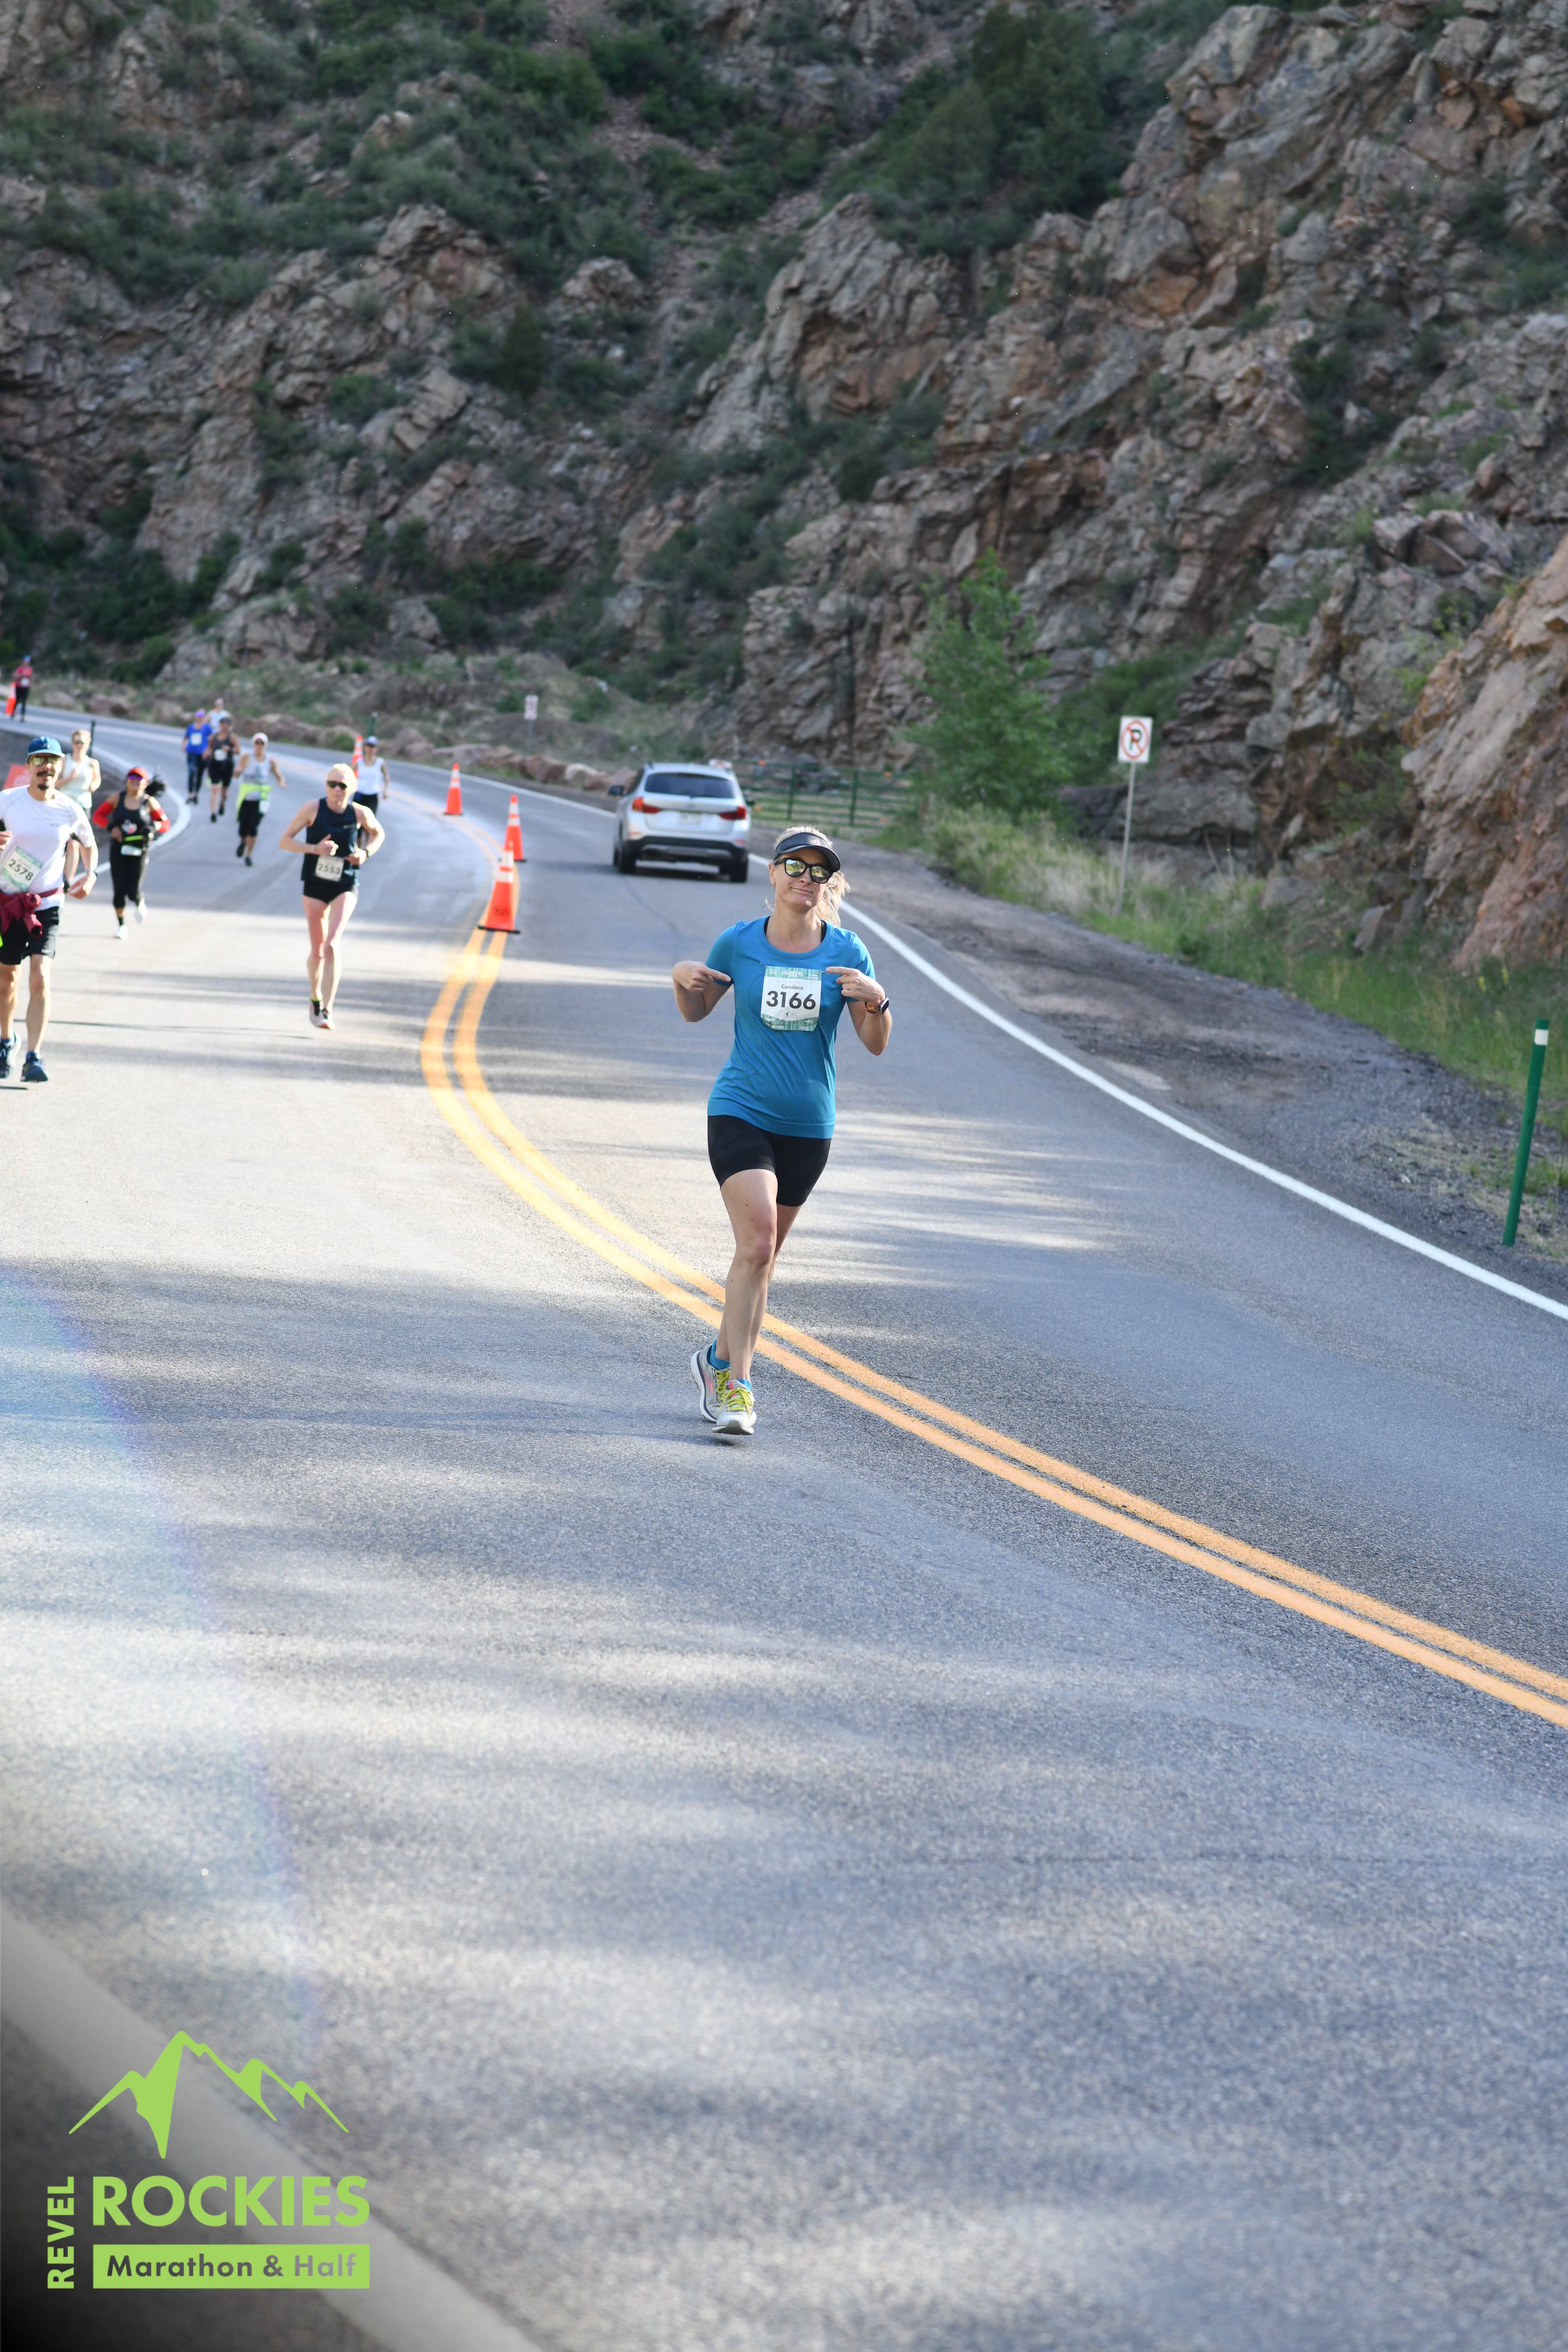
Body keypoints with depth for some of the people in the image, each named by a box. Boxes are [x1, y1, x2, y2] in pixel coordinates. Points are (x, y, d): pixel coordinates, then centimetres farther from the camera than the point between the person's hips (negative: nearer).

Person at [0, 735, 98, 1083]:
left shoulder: (70, 811, -2)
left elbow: (89, 845, 16)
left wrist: (91, 875, -2)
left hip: (46, 906, -1)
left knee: (40, 978, -15)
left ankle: (34, 1059, -16)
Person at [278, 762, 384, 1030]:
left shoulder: (360, 814, -7)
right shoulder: (313, 809, -10)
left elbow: (378, 834, 15)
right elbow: (285, 842, -6)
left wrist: (366, 853, -5)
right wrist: (314, 849, -21)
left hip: (345, 887, -1)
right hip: (315, 886, 1)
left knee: (332, 945, -19)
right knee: (317, 950, 9)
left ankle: (327, 1010, -18)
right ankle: (315, 999, 36)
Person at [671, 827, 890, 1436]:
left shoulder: (846, 952, 0)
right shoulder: (739, 942, -1)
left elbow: (876, 1045, 2)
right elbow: (696, 1012, 12)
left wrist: (876, 1001, -18)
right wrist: (684, 979, -9)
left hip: (807, 1126, 2)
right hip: (739, 1112, -2)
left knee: (763, 1253, 12)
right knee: (757, 1241, -18)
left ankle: (721, 1360, 32)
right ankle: (737, 1383, -13)